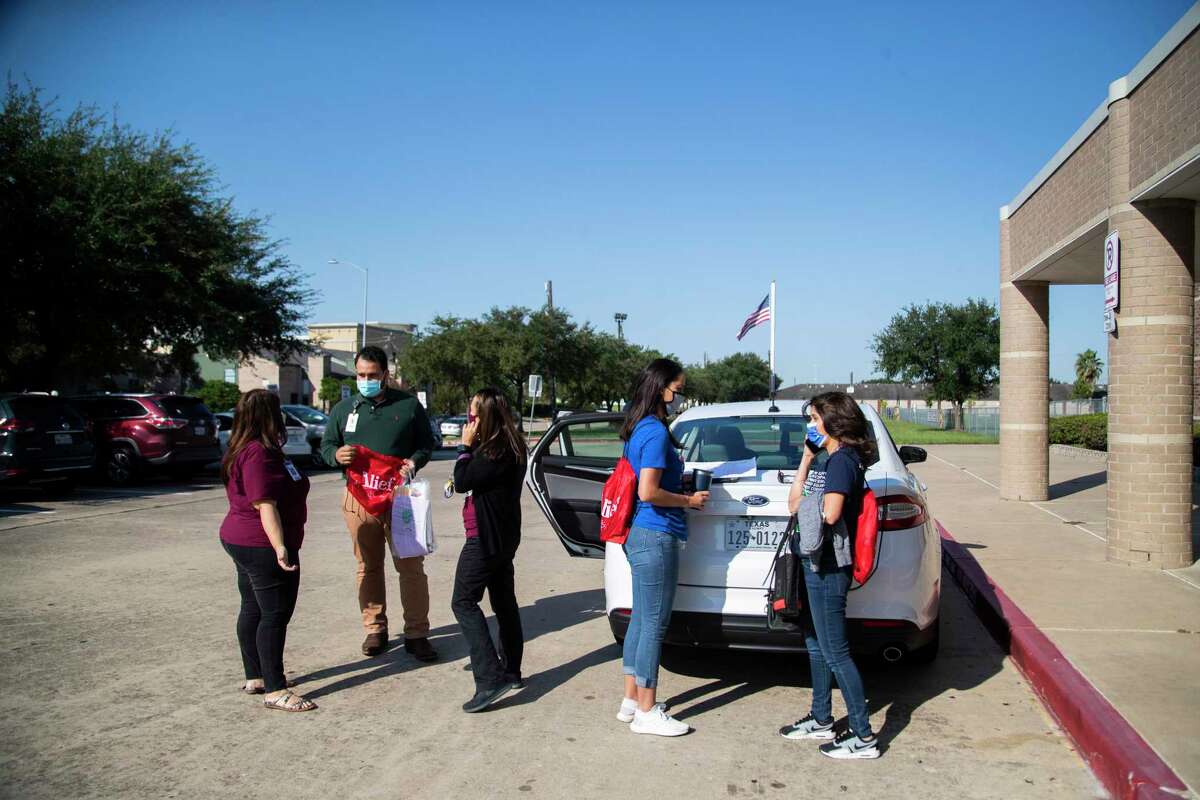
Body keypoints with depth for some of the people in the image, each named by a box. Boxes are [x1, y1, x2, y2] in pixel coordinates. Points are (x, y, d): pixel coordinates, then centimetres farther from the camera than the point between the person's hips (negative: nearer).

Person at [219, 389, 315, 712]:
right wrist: (280, 547, -32)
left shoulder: (245, 451, 12)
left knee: (253, 610, 17)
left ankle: (254, 677, 28)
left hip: (242, 542, 11)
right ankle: (274, 690, -2)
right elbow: (265, 505, -28)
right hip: (264, 547, -11)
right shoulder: (259, 454, -21)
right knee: (275, 615, -6)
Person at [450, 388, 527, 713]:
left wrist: (465, 446, -10)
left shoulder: (495, 451, -21)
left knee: (464, 602, -9)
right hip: (502, 538, 11)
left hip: (485, 538, -11)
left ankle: (490, 680, -15)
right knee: (503, 601, 16)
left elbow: (462, 481, -19)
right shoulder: (509, 447, 10)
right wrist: (470, 448, 4)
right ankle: (511, 672, 25)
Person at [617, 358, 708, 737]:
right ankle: (646, 712, 7)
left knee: (640, 619, 15)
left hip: (640, 535, 10)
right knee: (654, 624, -2)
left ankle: (632, 701, 25)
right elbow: (648, 492, -22)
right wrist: (689, 500, -9)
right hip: (657, 536, -10)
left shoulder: (639, 429, 13)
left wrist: (678, 483, 18)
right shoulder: (656, 432, -16)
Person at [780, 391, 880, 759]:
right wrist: (806, 462, 6)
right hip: (818, 564, 11)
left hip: (829, 567, -11)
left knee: (835, 652, -5)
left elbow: (830, 513, -26)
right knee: (816, 645, 19)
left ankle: (863, 736, 3)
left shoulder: (841, 460, -15)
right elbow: (796, 501, 12)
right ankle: (821, 720, 31)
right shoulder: (830, 459, 16)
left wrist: (803, 504, -6)